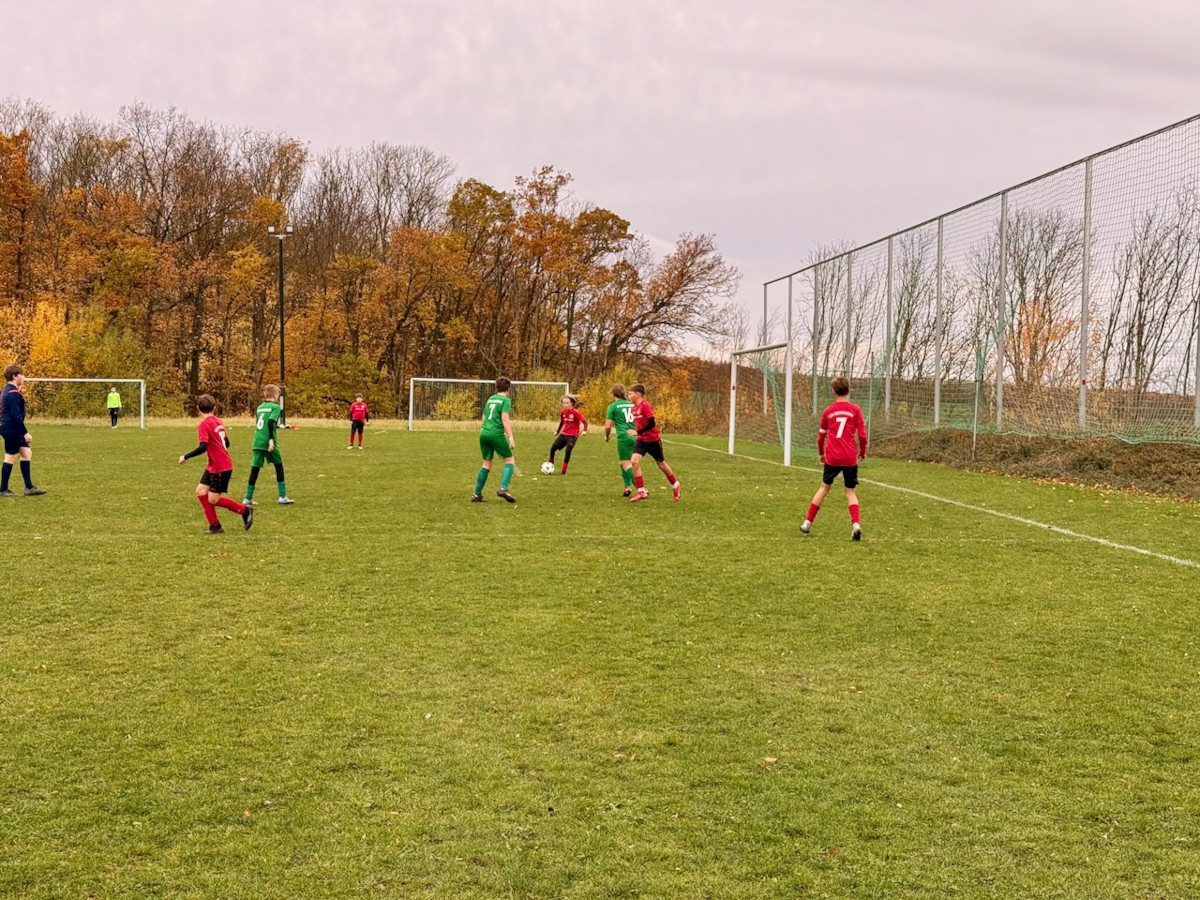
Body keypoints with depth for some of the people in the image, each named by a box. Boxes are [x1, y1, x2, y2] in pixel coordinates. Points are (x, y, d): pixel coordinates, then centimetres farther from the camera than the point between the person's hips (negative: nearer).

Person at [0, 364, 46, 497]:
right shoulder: (13, 393, -18)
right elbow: (16, 415, -22)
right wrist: (25, 433, -19)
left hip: (13, 430, 10)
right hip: (11, 429, -10)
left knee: (27, 453, 10)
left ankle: (29, 487, 11)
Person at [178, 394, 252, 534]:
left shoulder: (204, 424, -17)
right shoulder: (218, 421, 8)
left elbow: (203, 447, -25)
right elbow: (227, 443, 15)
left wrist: (185, 457, -16)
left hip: (221, 468, -9)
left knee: (213, 500, -1)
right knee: (200, 491, 8)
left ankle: (245, 511, 10)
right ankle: (214, 525, 10)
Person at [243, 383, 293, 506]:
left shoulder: (259, 407, 17)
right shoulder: (275, 407, -4)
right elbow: (271, 422, -18)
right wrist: (271, 439, -23)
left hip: (257, 443, 5)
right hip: (268, 443, -5)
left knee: (254, 469, 7)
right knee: (279, 466, 10)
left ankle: (248, 499, 5)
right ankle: (282, 497, 9)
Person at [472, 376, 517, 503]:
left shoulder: (490, 399, 18)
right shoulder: (506, 400, -3)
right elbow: (505, 418, -13)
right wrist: (511, 438, -16)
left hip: (483, 432, 7)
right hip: (496, 434, -7)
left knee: (486, 464, 16)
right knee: (510, 461, 4)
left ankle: (477, 494, 13)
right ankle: (503, 489, -15)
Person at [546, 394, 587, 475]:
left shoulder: (575, 412, -14)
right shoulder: (562, 412, 5)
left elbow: (584, 422, -15)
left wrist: (584, 431, -31)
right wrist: (557, 431, 26)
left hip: (572, 436, -6)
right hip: (563, 434, 6)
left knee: (568, 451, -19)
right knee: (553, 448, -7)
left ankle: (564, 471, -9)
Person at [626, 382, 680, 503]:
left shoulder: (645, 406, -20)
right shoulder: (634, 408, 4)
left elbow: (652, 423, -25)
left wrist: (637, 432, -26)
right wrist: (637, 434, 11)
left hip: (653, 440, -6)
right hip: (641, 440, 6)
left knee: (661, 464, 9)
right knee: (634, 461, -15)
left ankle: (675, 485, 34)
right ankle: (641, 491, -9)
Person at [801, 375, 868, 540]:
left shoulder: (828, 411, 5)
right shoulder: (855, 410, -1)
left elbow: (821, 436, 11)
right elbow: (862, 435, -3)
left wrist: (821, 454, 28)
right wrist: (863, 452, 15)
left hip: (832, 458, 1)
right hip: (850, 458, -1)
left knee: (824, 488, 18)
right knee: (850, 492, 10)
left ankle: (808, 522, 19)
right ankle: (856, 524, -11)